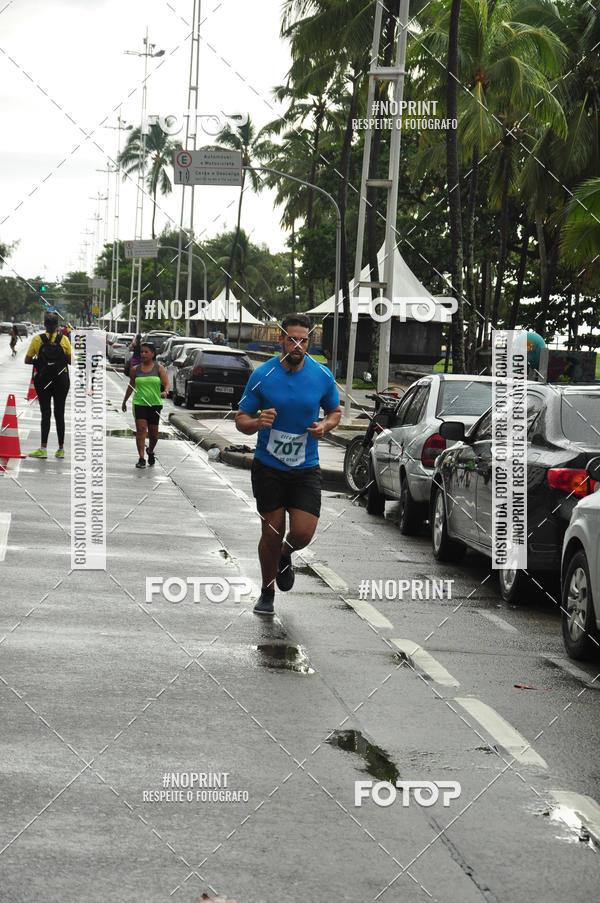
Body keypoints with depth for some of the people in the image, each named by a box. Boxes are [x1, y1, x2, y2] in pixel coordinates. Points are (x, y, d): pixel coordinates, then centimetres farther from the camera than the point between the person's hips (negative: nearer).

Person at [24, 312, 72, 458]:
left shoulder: (37, 339, -6)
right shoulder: (64, 339, -4)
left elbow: (27, 360, -2)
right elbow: (70, 360, -1)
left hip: (43, 380, -1)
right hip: (61, 380, 1)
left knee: (46, 413, 1)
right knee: (59, 413, 8)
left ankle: (43, 449, -6)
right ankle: (61, 449, 11)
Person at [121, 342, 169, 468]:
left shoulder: (159, 368, 2)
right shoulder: (135, 370, 6)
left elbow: (166, 384, -3)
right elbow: (131, 386, 17)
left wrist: (165, 392, -25)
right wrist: (124, 401, 24)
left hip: (155, 404, 0)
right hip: (139, 404, 0)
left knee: (153, 433, 5)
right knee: (141, 429, -16)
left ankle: (150, 452, 36)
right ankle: (141, 459, -16)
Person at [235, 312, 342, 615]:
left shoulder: (322, 375, -2)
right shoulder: (262, 375, -7)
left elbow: (335, 411, 14)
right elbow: (241, 419, -1)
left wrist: (325, 426, -9)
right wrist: (258, 423, -24)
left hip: (306, 468, 1)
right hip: (268, 466, -1)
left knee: (302, 533, -9)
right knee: (272, 533, 1)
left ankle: (284, 556, 29)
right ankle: (267, 592, 24)